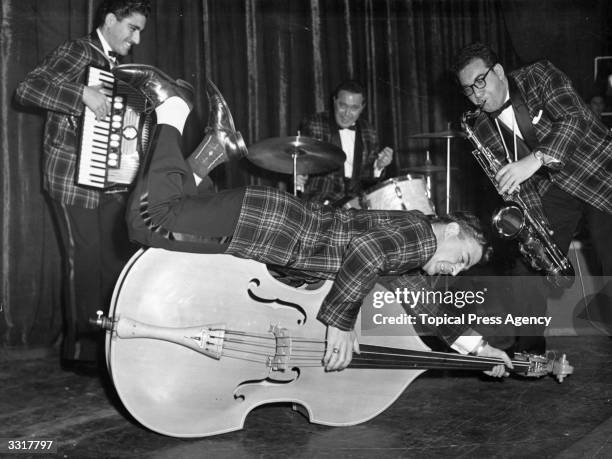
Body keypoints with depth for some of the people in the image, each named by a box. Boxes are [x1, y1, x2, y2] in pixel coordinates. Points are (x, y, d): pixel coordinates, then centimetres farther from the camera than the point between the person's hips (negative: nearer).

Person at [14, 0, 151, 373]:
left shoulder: (117, 67, 15)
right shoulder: (77, 53, -7)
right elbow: (27, 89, -18)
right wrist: (83, 94, -28)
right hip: (74, 182, -7)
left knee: (119, 261, 8)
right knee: (85, 265, -2)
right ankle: (80, 352, 10)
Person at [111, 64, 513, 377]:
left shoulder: (413, 257, 15)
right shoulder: (418, 230, -13)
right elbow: (367, 249, -31)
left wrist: (469, 343, 22)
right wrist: (340, 323, -25)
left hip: (267, 223, 9)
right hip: (260, 220, -9)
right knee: (151, 220, -16)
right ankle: (173, 108, -2)